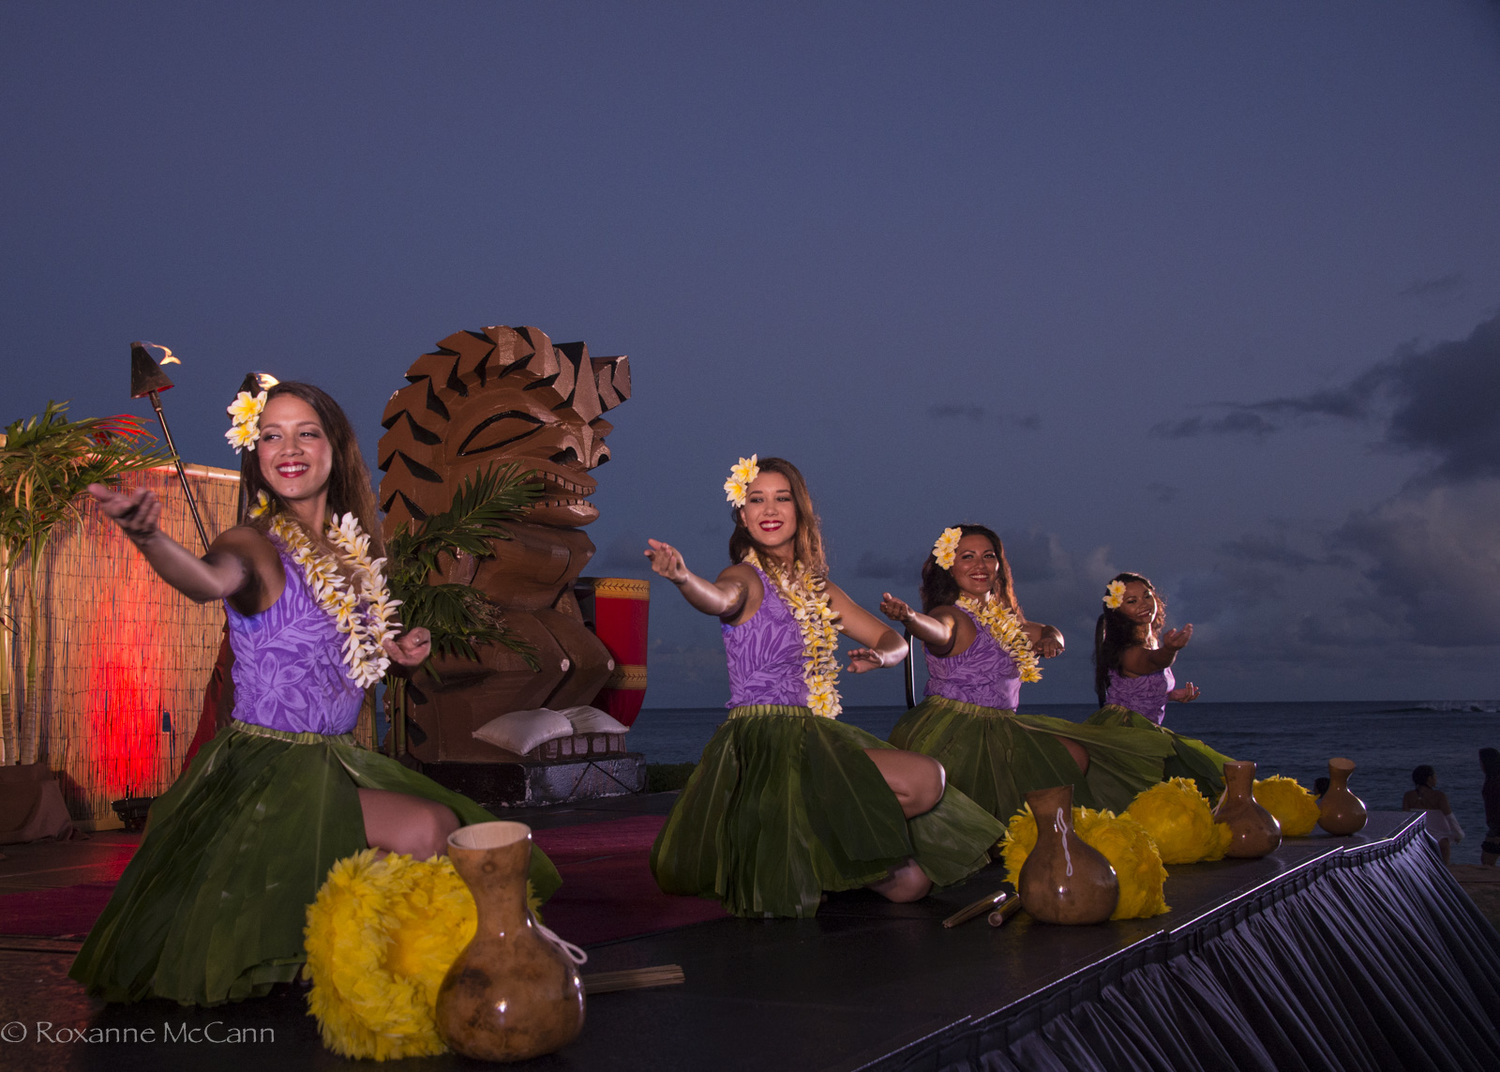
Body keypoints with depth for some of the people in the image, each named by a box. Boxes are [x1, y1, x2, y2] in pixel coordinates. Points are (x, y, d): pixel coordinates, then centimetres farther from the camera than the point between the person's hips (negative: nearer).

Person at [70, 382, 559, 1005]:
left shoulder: (351, 545, 7)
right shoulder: (255, 544, -15)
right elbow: (211, 579, -41)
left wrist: (393, 651, 2)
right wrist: (147, 537, -62)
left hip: (339, 759, 8)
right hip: (271, 769, -8)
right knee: (426, 829, -23)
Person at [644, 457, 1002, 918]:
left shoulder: (817, 586, 16)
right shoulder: (748, 577, -5)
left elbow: (892, 640, 18)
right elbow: (719, 598, -31)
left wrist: (879, 656, -7)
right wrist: (681, 576, -54)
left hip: (818, 738, 7)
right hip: (764, 740, -7)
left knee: (909, 880, -4)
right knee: (926, 779, -22)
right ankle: (825, 846, -2)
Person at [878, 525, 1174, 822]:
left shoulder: (1000, 618, 15)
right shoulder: (953, 616, -11)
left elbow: (1045, 632, 27)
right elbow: (937, 630, -35)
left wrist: (1050, 639, -1)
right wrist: (908, 617, -61)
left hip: (1000, 728, 9)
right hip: (957, 729, -9)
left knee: (1077, 756, 0)